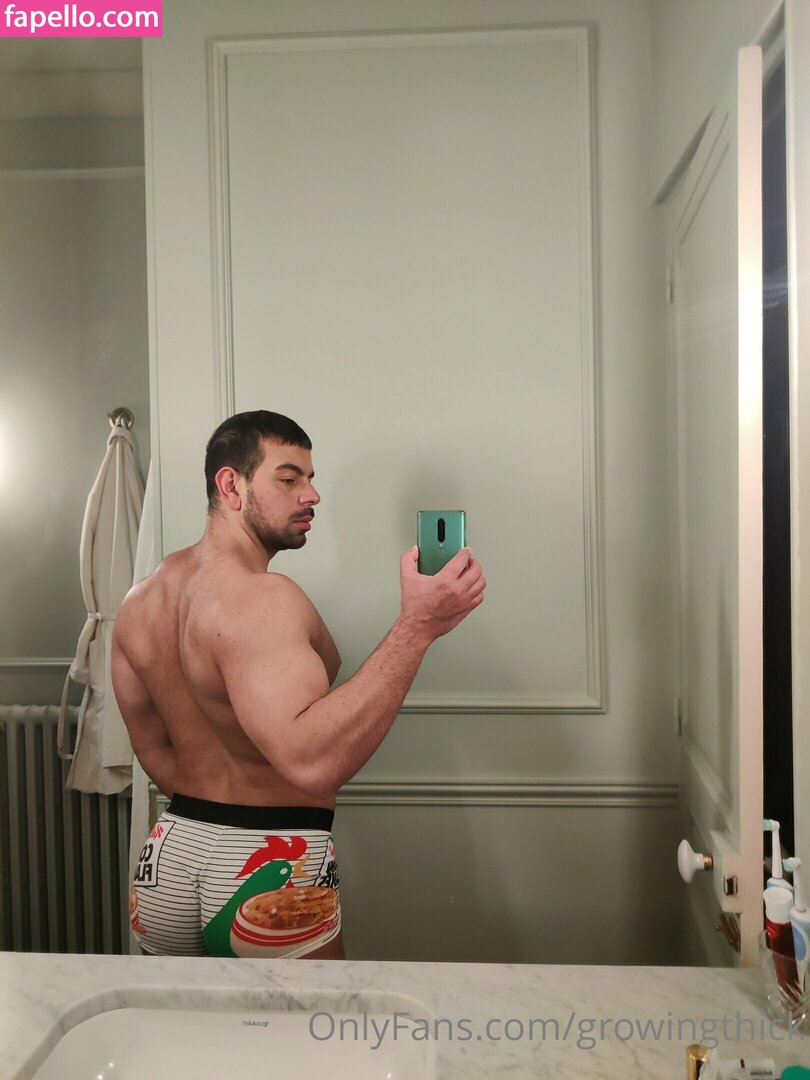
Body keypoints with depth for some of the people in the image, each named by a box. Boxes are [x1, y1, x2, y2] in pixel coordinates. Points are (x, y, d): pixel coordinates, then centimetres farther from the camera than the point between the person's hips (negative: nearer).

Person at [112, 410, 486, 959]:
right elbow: (311, 760, -37)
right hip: (268, 871, -8)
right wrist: (416, 626, -38)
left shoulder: (141, 601, 4)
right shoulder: (260, 598, -23)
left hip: (168, 853, 8)